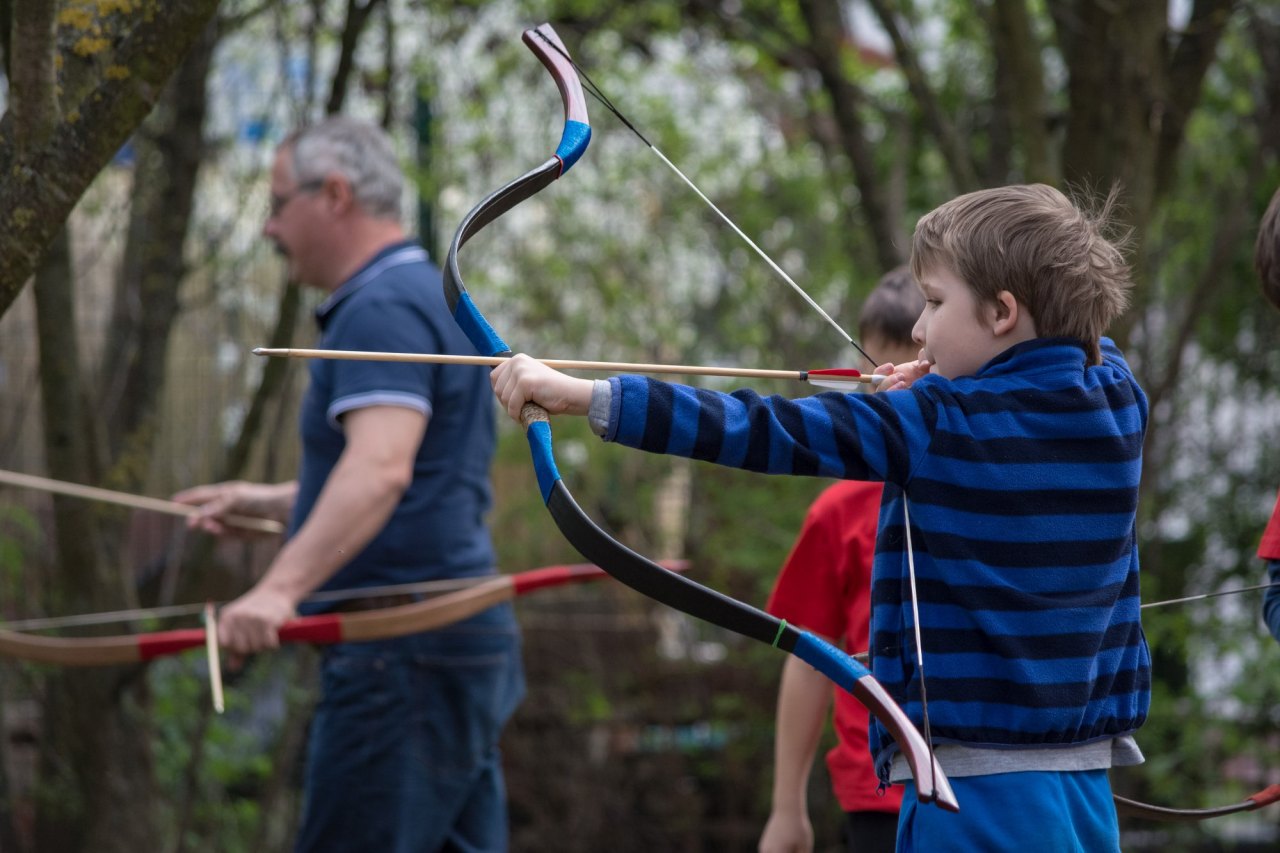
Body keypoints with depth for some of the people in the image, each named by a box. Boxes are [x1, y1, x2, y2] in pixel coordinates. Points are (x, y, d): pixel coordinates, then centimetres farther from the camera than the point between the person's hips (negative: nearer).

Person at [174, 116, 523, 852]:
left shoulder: (383, 309, -13)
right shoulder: (433, 298, 21)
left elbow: (381, 469, -29)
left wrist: (282, 586, -39)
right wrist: (271, 502, 32)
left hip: (402, 653, -11)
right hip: (465, 642, 11)